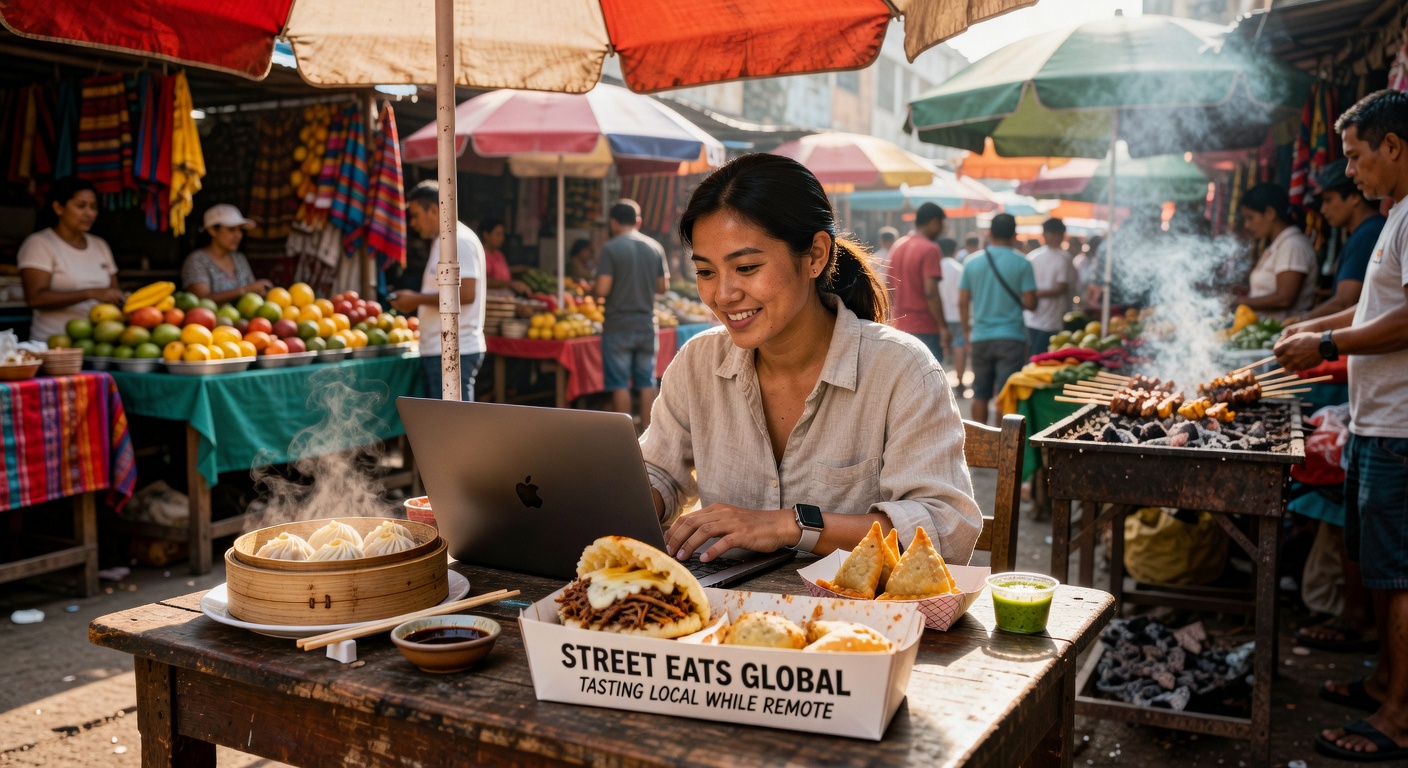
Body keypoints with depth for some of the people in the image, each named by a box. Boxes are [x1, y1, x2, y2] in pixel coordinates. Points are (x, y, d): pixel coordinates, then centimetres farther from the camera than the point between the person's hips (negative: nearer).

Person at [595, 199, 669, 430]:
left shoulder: (611, 248, -10)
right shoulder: (655, 247, 4)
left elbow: (602, 289, -16)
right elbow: (663, 286, 8)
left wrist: (590, 291, 6)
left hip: (618, 326, -4)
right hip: (647, 325, 4)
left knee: (620, 385, 2)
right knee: (647, 383, 10)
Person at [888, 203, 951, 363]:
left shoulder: (898, 246, 12)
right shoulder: (930, 249, -12)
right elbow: (931, 292, -20)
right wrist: (943, 326, -17)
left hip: (901, 326, 8)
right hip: (925, 329, -8)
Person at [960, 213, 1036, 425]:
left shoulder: (972, 262, 2)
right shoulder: (1021, 263, -6)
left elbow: (963, 302, 4)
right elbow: (1030, 303, -8)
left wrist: (967, 333, 13)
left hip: (980, 337, 3)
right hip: (1011, 337, -3)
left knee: (980, 394, 11)